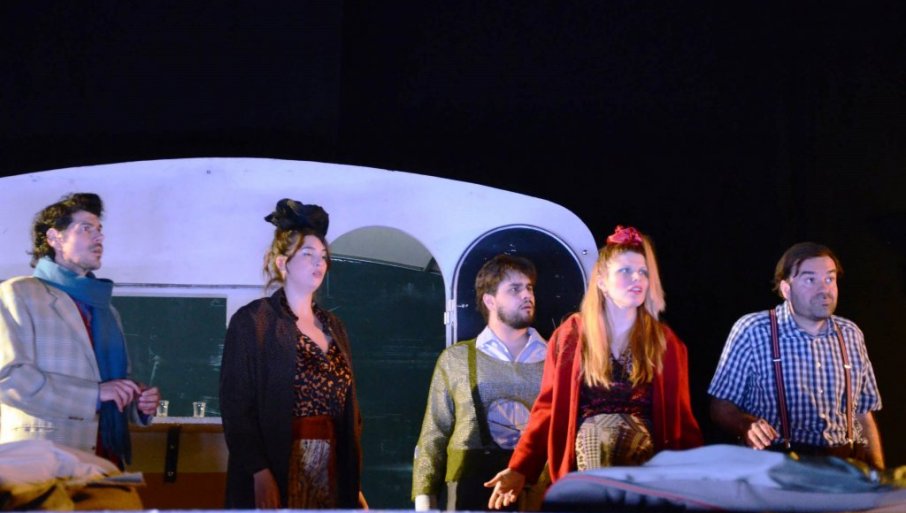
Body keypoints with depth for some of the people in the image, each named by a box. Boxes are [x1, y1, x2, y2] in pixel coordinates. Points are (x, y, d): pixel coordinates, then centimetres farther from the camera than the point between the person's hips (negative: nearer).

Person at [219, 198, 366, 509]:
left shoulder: (332, 326, 15)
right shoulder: (252, 321, -5)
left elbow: (348, 408, 15)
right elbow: (236, 405, -11)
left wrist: (353, 482, 10)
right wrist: (260, 473, -19)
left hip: (332, 474, 6)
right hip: (277, 474, -6)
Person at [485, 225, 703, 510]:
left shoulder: (666, 342, 11)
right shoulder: (569, 336, 7)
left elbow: (680, 416, 9)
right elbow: (548, 408, 6)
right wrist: (521, 468, -6)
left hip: (643, 450, 0)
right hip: (588, 446, 0)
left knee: (616, 432, -34)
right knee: (600, 432, -35)